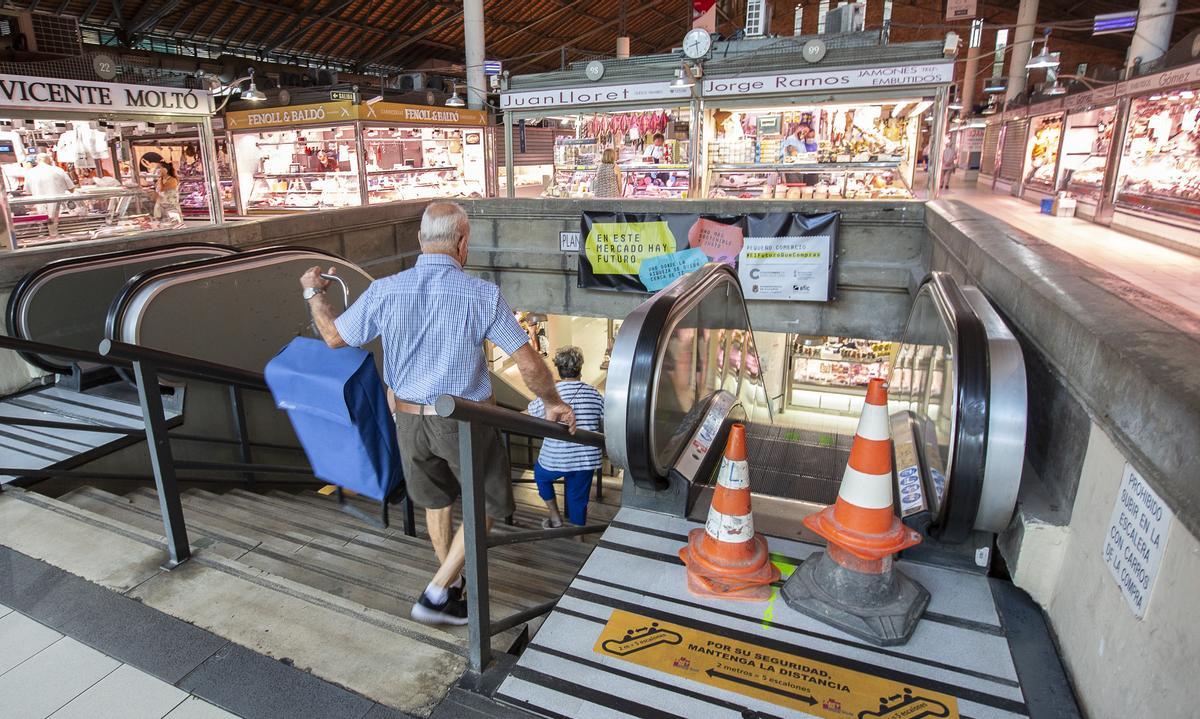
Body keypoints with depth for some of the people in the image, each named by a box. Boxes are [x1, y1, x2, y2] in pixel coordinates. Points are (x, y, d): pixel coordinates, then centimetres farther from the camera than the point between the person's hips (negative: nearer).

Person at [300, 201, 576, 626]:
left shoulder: (384, 292, -8)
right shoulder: (482, 295, -17)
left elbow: (334, 336, 7)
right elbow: (528, 362, -15)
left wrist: (313, 293, 26)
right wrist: (552, 403, 3)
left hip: (409, 418, 5)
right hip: (465, 422, -4)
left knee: (436, 500, 26)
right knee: (487, 507, 17)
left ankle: (452, 583, 45)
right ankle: (436, 595, 16)